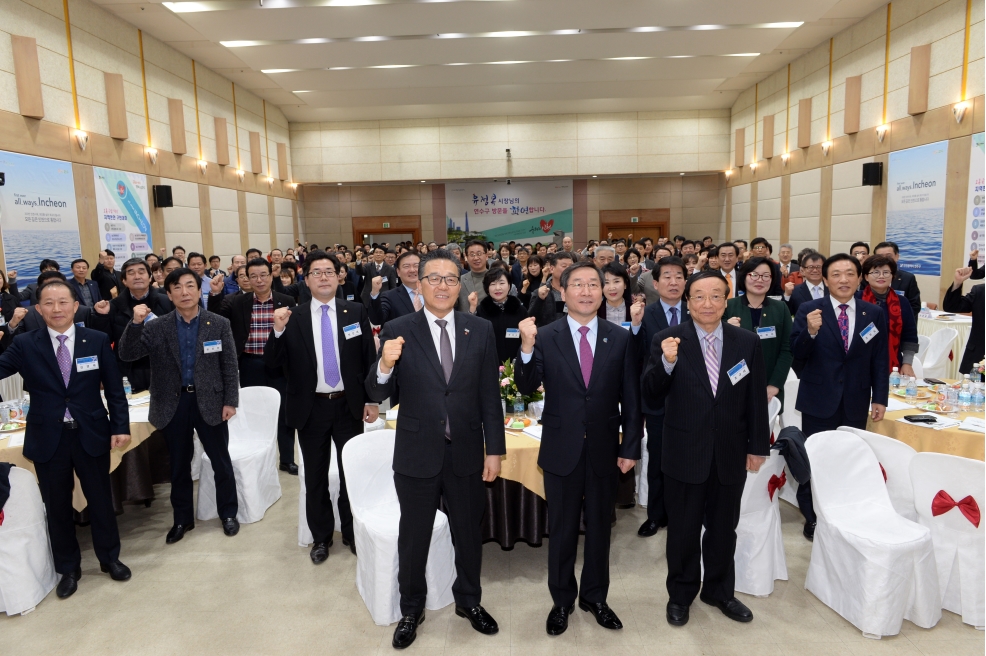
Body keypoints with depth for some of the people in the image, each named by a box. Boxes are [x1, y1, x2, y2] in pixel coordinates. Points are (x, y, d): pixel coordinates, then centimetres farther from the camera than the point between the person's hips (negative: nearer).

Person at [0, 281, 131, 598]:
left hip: (91, 434, 0)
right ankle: (68, 568, 33)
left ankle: (109, 557, 35)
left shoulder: (97, 340, -3)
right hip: (48, 438, 0)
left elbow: (114, 388, 0)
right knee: (57, 506, 13)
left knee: (100, 500, 14)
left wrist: (121, 426, -5)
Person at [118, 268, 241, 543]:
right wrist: (136, 323, -25)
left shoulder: (219, 324, -4)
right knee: (179, 465, 15)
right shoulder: (156, 327, -2)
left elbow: (229, 366, -2)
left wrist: (230, 401, -6)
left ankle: (228, 513, 29)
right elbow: (126, 355, -11)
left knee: (221, 462, 11)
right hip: (173, 404, 1)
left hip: (209, 402, -1)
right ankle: (182, 519, 31)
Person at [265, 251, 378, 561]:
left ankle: (352, 532, 31)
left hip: (349, 406, 0)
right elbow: (272, 363, -6)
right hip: (311, 409, 1)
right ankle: (321, 536, 31)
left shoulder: (356, 311, -2)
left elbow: (369, 357, 0)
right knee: (315, 477, 13)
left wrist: (372, 400, -2)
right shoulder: (293, 318, -2)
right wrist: (279, 330, -23)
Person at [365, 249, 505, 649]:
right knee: (413, 538, 17)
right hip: (417, 454, -1)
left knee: (469, 533, 19)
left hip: (466, 454, 2)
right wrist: (385, 366, -33)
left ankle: (468, 601, 44)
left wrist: (494, 449, -1)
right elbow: (376, 395, -12)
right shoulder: (397, 331, -9)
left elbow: (490, 396, 0)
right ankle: (411, 609, 40)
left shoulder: (480, 330, -4)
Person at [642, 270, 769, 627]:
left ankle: (720, 591, 41)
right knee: (683, 529, 14)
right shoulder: (669, 340, -9)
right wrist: (667, 362, -31)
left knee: (723, 528, 19)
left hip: (731, 454, 2)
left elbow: (756, 399, 3)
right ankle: (680, 594, 35)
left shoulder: (747, 342, -1)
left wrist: (758, 446, 5)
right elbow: (652, 394, -14)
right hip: (685, 453, -2)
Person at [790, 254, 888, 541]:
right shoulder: (808, 309, -6)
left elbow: (880, 360, 6)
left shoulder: (875, 314, 3)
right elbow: (796, 354, -10)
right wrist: (810, 331, -28)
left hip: (856, 403, 2)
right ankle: (812, 519, 25)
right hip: (818, 400, -2)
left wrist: (880, 398, 3)